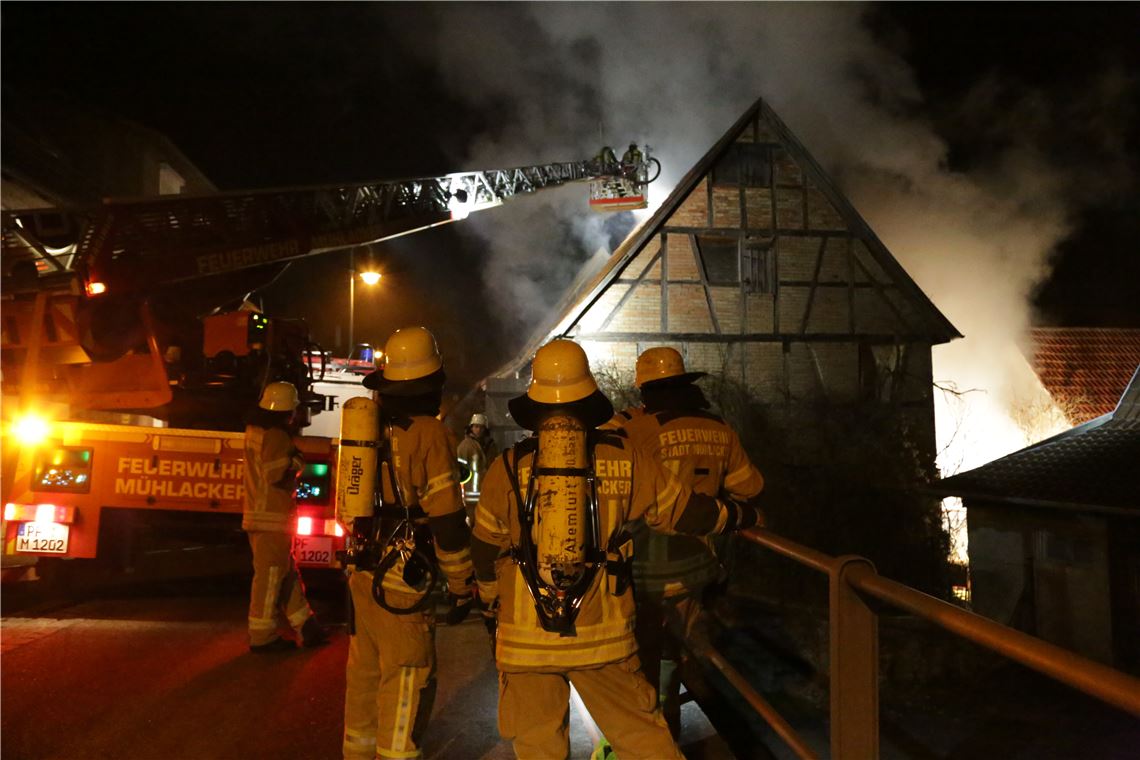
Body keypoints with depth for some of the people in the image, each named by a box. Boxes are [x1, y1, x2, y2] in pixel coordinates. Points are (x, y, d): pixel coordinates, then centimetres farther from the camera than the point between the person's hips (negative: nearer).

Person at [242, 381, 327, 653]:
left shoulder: (254, 429, 13)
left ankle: (306, 627, 23)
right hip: (273, 518, -10)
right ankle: (262, 637, 6)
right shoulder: (276, 435, -17)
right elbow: (276, 473, -24)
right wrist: (296, 461, -8)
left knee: (287, 572, 14)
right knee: (270, 575, -2)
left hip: (258, 514, 10)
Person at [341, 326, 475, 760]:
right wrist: (462, 586, -7)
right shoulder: (430, 434, -15)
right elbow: (447, 517, -16)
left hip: (362, 573, 8)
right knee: (407, 680, 3)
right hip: (402, 580, -8)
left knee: (364, 673, 20)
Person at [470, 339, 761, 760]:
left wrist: (491, 606, 24)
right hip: (601, 634, 0)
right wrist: (743, 516, 24)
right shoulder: (623, 459, -4)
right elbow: (685, 511, 6)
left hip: (525, 636, 0)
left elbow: (485, 549, 6)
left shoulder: (508, 466, -5)